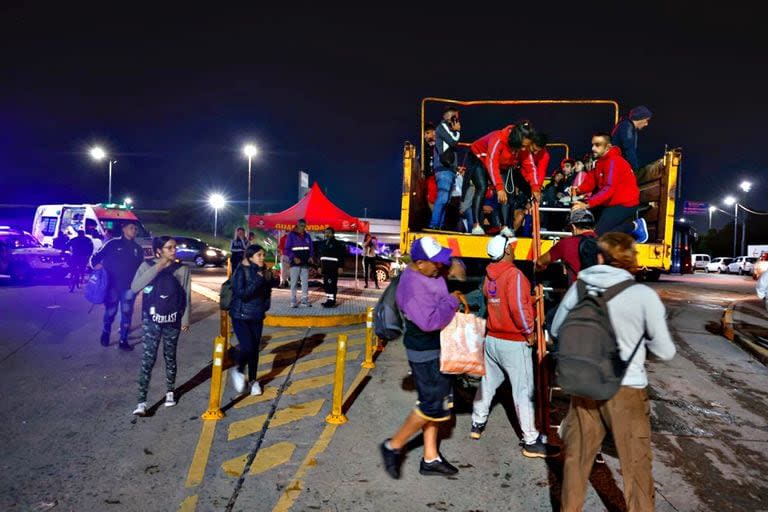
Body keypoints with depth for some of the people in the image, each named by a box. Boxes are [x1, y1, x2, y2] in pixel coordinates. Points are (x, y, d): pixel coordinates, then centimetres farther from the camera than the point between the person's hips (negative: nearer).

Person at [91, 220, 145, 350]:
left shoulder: (138, 249, 12)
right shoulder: (113, 243, 1)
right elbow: (96, 257, 1)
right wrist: (96, 265, -19)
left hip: (129, 287, 2)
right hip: (112, 284, -2)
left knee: (126, 313, 2)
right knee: (110, 311, 6)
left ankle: (123, 340, 10)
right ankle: (106, 333, 33)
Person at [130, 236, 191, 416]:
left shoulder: (182, 269, -1)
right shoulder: (147, 266, -2)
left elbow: (186, 296, 2)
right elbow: (134, 287, -17)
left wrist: (185, 319, -1)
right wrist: (157, 268, -21)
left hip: (172, 321, 1)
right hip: (151, 320, -1)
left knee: (170, 357, 13)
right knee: (148, 359, -7)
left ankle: (170, 392, 31)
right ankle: (142, 402, -4)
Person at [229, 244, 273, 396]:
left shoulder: (266, 273, 1)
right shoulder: (241, 271, -13)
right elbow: (241, 293, -22)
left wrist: (265, 306, -4)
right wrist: (257, 280, -26)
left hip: (257, 317, 5)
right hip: (240, 316, -4)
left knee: (255, 349, 9)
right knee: (247, 346, -14)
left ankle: (252, 380, 27)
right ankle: (239, 370, 15)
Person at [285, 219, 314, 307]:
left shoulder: (307, 236, 13)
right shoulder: (291, 235, 0)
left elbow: (311, 248, 16)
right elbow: (287, 249, -4)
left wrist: (311, 257, -3)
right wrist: (294, 258, -18)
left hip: (305, 263, 4)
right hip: (295, 263, -4)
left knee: (305, 282, 4)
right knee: (294, 283, 0)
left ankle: (305, 301, 8)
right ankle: (293, 302, 5)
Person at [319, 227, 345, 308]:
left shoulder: (337, 243, -4)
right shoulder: (324, 243, 18)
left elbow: (341, 256, -9)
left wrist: (340, 266, -14)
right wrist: (320, 266, 19)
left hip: (333, 267, -8)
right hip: (325, 267, 8)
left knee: (332, 284, -10)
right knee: (326, 284, 10)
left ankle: (332, 301, -9)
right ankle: (328, 300, 18)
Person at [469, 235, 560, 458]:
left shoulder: (489, 275, 5)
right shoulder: (514, 274, -18)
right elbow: (518, 307, -24)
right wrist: (529, 331, -11)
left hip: (492, 337, 8)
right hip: (514, 342, -7)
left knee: (488, 382, 20)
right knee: (524, 390, 0)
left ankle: (477, 424, 32)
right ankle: (531, 441, 7)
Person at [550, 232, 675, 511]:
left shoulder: (579, 288, -5)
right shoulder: (644, 295, -12)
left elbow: (556, 330, 9)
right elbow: (666, 352, -5)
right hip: (626, 388, -3)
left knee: (576, 456, 18)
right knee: (635, 464, 15)